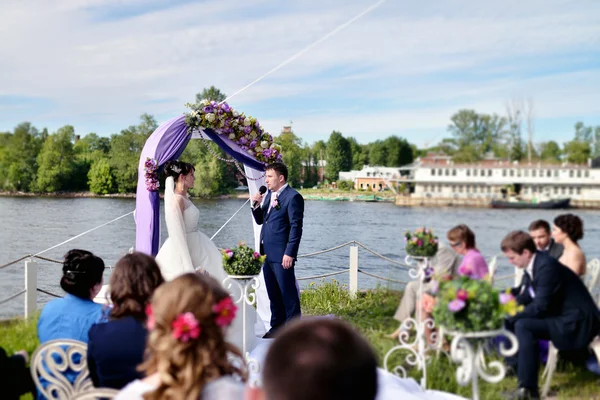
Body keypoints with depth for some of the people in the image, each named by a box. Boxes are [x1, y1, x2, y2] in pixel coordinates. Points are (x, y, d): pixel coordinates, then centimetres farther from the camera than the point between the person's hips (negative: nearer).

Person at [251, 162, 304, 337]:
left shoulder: (293, 197, -11)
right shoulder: (269, 195, 15)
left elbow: (296, 227, -14)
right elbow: (260, 220, 19)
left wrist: (290, 253, -18)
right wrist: (257, 205, 0)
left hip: (282, 255, -8)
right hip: (267, 254, 8)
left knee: (288, 293, -1)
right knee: (273, 293, 15)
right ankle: (277, 325, 25)